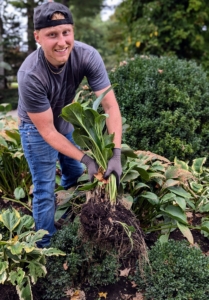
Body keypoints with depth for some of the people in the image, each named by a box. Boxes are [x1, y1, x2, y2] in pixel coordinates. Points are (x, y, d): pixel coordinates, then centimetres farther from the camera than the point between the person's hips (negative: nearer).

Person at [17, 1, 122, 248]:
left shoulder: (87, 56, -28)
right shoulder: (30, 75, -37)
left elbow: (110, 105, -29)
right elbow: (46, 130, -30)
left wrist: (116, 154, -38)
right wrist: (86, 159, -32)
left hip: (65, 121, 5)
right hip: (36, 128, -5)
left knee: (75, 175, 22)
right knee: (44, 190, 2)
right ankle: (47, 246, 26)